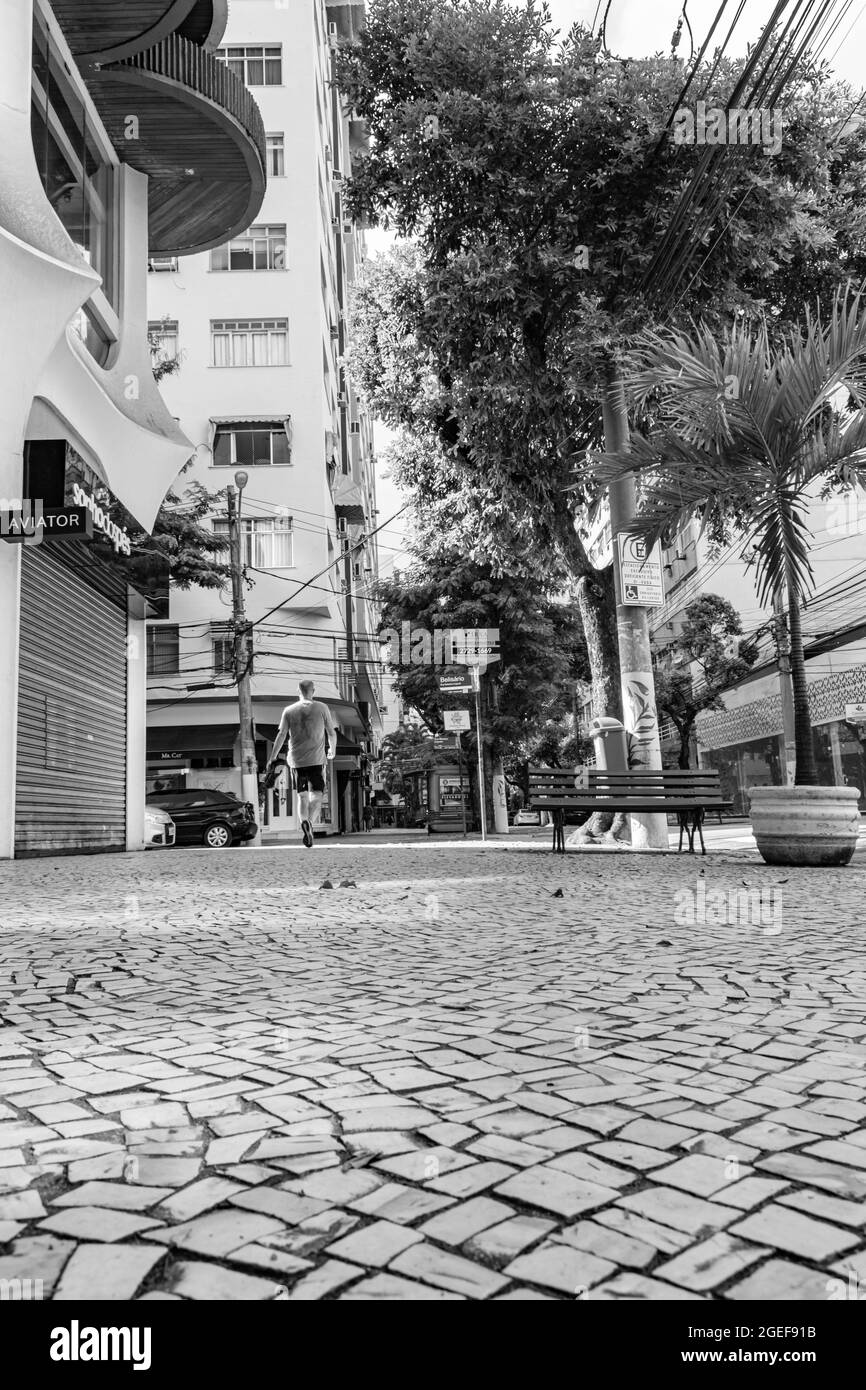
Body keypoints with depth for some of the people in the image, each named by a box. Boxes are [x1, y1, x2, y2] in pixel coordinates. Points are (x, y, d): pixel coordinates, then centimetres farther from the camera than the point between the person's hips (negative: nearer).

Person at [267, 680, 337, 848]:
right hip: (317, 759, -2)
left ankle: (305, 822, -7)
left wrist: (272, 758, 3)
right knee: (316, 796, -1)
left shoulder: (289, 710, 6)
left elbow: (281, 735, 0)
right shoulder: (321, 708, 3)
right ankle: (309, 822, -25)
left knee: (302, 796, 12)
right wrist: (332, 751, 24)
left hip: (296, 760, 2)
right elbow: (331, 733, 7)